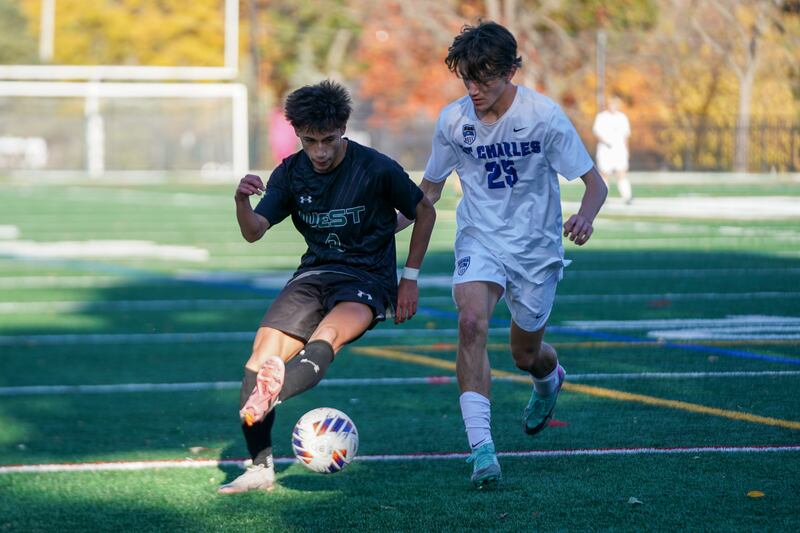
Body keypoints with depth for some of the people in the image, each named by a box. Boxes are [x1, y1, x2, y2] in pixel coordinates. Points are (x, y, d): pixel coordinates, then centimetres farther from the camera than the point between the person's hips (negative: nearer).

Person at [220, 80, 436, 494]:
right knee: (261, 355, -15)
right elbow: (254, 232, -6)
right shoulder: (291, 173, 1)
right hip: (315, 273, 5)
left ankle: (269, 396, -63)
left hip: (369, 278, -5)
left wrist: (410, 277, 2)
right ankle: (261, 468, -11)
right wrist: (242, 201, -28)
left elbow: (424, 212, 4)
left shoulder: (376, 169, -10)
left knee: (328, 334, -36)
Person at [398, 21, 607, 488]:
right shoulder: (453, 120, -7)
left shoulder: (543, 115, -16)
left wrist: (586, 217, -35)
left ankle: (549, 380, 53)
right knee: (472, 321, -27)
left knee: (526, 353, 12)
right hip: (480, 239, 1)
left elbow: (595, 183, -13)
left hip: (536, 246, -1)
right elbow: (429, 190, 9)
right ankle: (481, 447, -30)